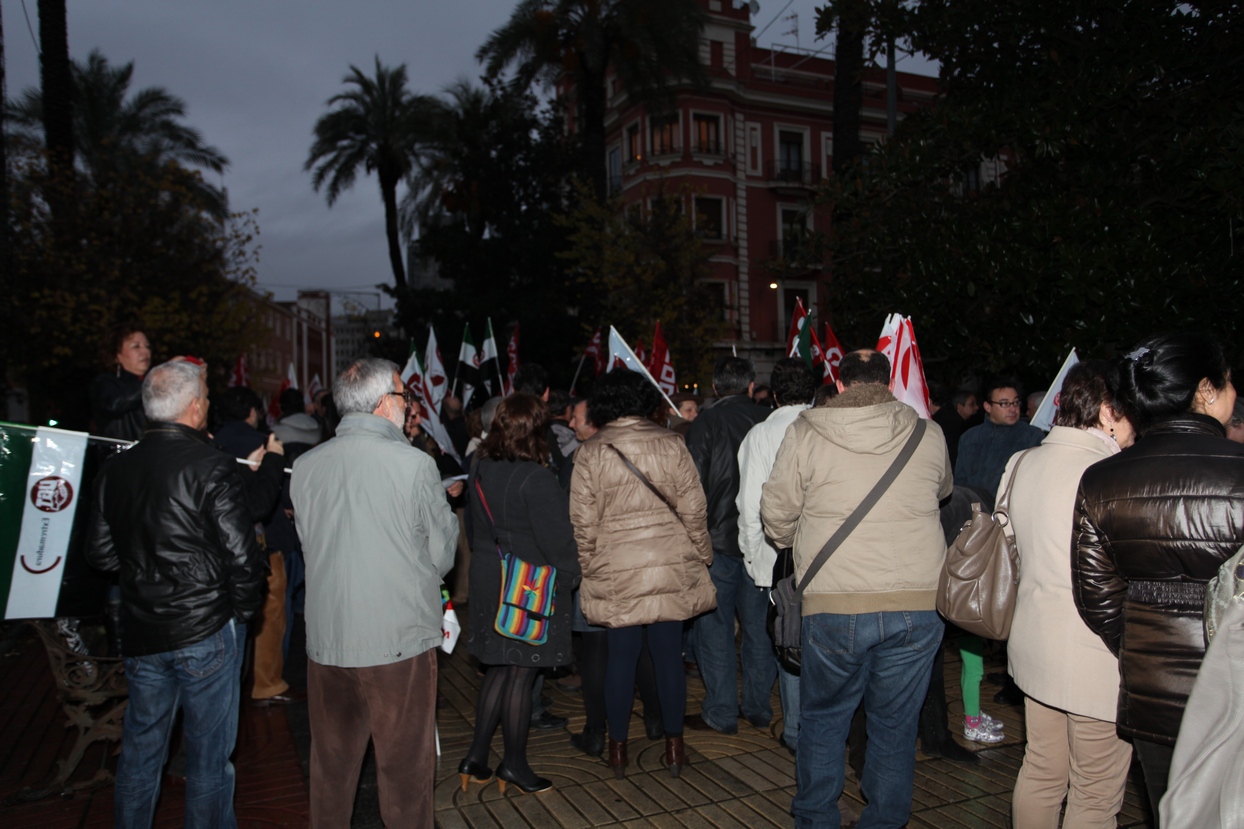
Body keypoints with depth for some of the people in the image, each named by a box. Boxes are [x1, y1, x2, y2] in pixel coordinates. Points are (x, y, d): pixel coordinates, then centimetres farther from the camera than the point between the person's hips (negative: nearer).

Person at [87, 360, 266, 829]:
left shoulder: (114, 469, 2)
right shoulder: (211, 467, -17)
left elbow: (100, 553, 9)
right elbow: (242, 555, -18)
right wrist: (245, 610, -2)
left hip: (140, 634, 6)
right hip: (206, 632, -5)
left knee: (140, 749, 21)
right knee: (209, 753, 9)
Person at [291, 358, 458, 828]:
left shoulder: (305, 467, 0)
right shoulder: (414, 464, -13)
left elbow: (309, 545, 10)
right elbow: (442, 555, -4)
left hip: (326, 642, 4)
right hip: (401, 639, -4)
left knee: (332, 762, 19)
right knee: (405, 766, 10)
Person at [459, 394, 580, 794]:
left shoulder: (479, 472, 3)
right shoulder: (536, 479, -20)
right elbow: (557, 540, -17)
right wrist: (570, 576, -1)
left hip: (488, 581, 7)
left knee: (499, 667, 18)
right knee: (521, 673, 4)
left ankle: (477, 755, 23)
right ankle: (514, 763, 17)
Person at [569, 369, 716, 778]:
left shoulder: (589, 454, -4)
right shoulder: (671, 444, -2)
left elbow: (583, 522, -3)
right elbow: (693, 508, 0)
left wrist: (588, 566, 10)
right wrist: (701, 554, 12)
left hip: (614, 573, 0)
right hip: (671, 568, 1)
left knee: (621, 657, 9)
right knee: (669, 655, 10)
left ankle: (618, 749, 21)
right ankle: (674, 747, 21)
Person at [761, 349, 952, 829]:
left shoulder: (805, 433, -2)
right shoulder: (928, 435, 4)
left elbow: (777, 514, 2)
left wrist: (795, 546, 23)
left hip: (835, 604, -1)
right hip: (919, 604, 2)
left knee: (823, 716, 17)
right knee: (895, 723, 15)